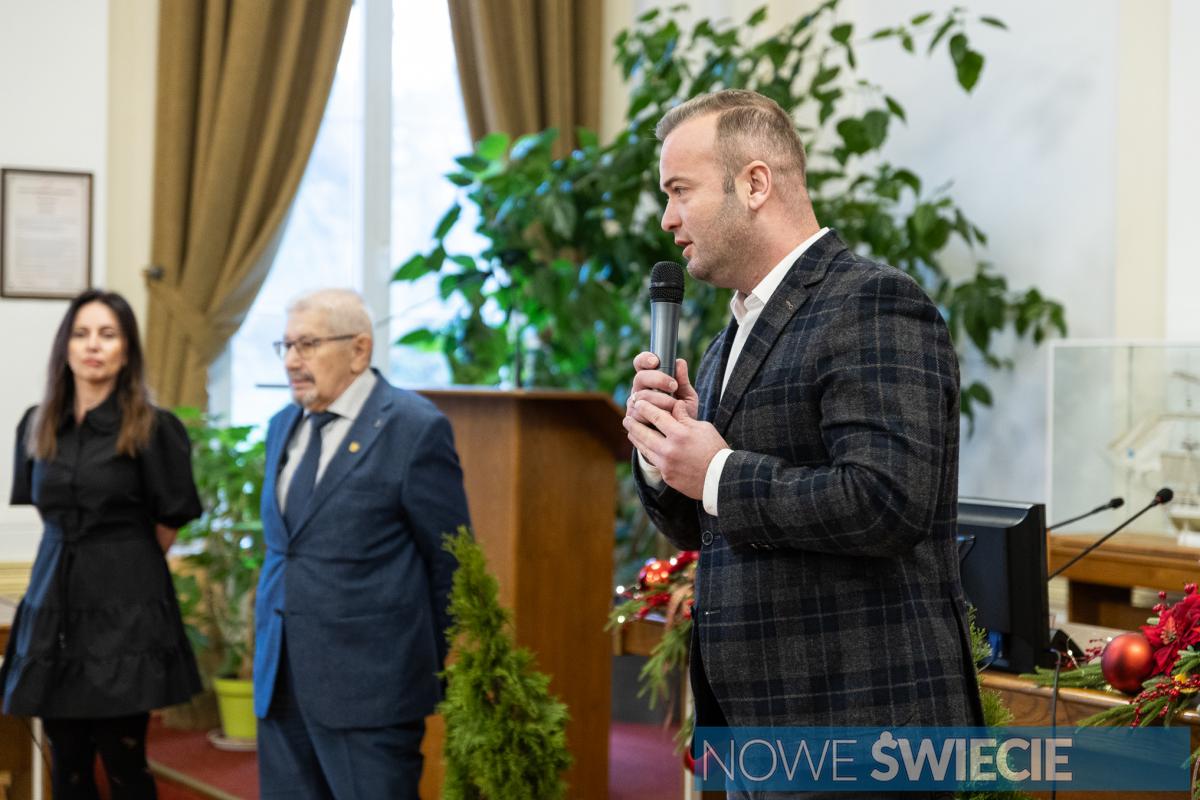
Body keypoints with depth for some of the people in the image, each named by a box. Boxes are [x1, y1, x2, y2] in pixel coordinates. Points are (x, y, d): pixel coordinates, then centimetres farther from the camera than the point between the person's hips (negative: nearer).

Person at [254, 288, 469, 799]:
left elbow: (449, 562, -5)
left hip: (369, 681, -7)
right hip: (281, 679, 7)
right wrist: (272, 649, 19)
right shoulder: (283, 427, 13)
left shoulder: (414, 429, -9)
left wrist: (427, 670, 2)